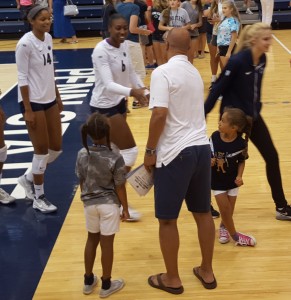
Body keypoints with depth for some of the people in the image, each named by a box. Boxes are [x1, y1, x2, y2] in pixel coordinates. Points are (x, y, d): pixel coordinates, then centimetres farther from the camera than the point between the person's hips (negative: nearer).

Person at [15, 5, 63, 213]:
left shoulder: (48, 38, 6)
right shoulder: (25, 44, -16)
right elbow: (22, 78, -16)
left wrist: (57, 97, 16)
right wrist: (28, 109, -18)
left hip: (49, 100, 8)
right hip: (33, 102, -8)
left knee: (56, 148, 10)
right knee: (42, 150, -1)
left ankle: (29, 179, 32)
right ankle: (39, 198, 14)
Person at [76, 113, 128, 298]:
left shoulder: (82, 155, -8)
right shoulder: (116, 159, -20)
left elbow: (81, 182, 3)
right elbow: (120, 188, -13)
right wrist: (125, 208, 0)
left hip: (90, 203, 4)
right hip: (109, 204, -4)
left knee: (92, 239, 20)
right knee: (107, 242, 7)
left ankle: (88, 281, 31)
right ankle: (106, 285, 20)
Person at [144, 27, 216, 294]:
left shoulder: (163, 72, -11)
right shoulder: (194, 72, 14)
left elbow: (160, 114, -20)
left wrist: (150, 150, -9)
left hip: (176, 153, -7)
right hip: (201, 148, 8)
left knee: (168, 220, 6)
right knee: (203, 213, 17)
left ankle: (172, 279, 17)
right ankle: (207, 272, 28)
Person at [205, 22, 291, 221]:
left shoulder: (262, 59, -1)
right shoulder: (237, 61, -23)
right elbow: (218, 89, -19)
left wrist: (256, 108, 18)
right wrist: (202, 115, -16)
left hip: (252, 116, 8)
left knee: (272, 157, 8)